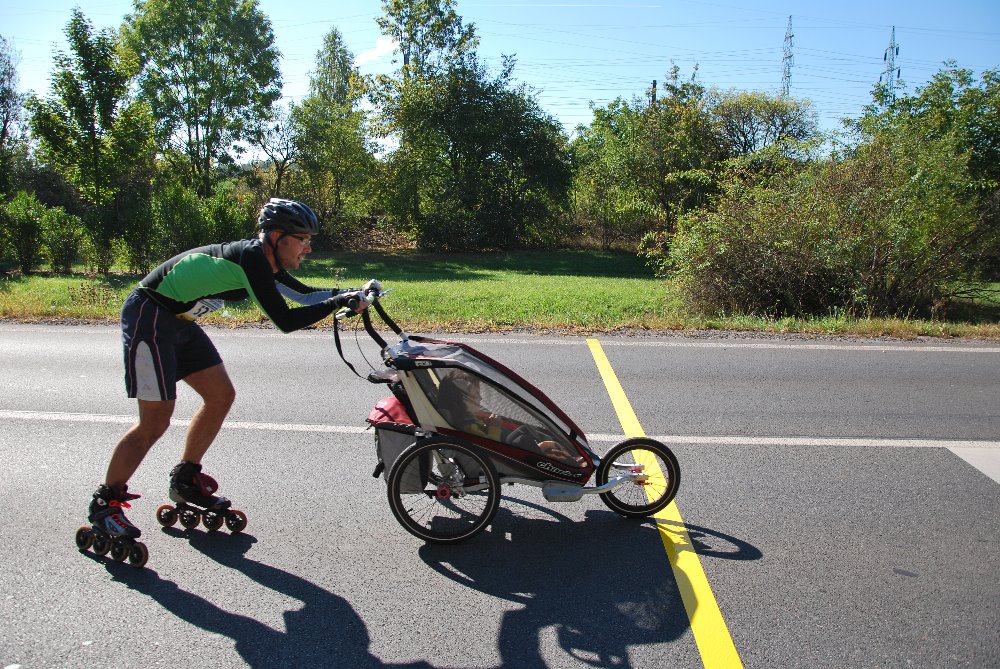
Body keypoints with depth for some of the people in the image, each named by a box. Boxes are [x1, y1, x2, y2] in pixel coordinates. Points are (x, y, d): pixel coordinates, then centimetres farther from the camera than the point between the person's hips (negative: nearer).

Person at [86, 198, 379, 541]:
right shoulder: (251, 256, -24)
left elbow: (306, 295, 13)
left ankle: (186, 481, 23)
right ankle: (105, 503, 10)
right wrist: (342, 301, -24)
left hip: (179, 321, 10)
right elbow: (285, 320, -28)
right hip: (148, 317, -10)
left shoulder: (265, 263, 4)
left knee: (221, 396, 8)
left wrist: (358, 291, 1)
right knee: (156, 421, -7)